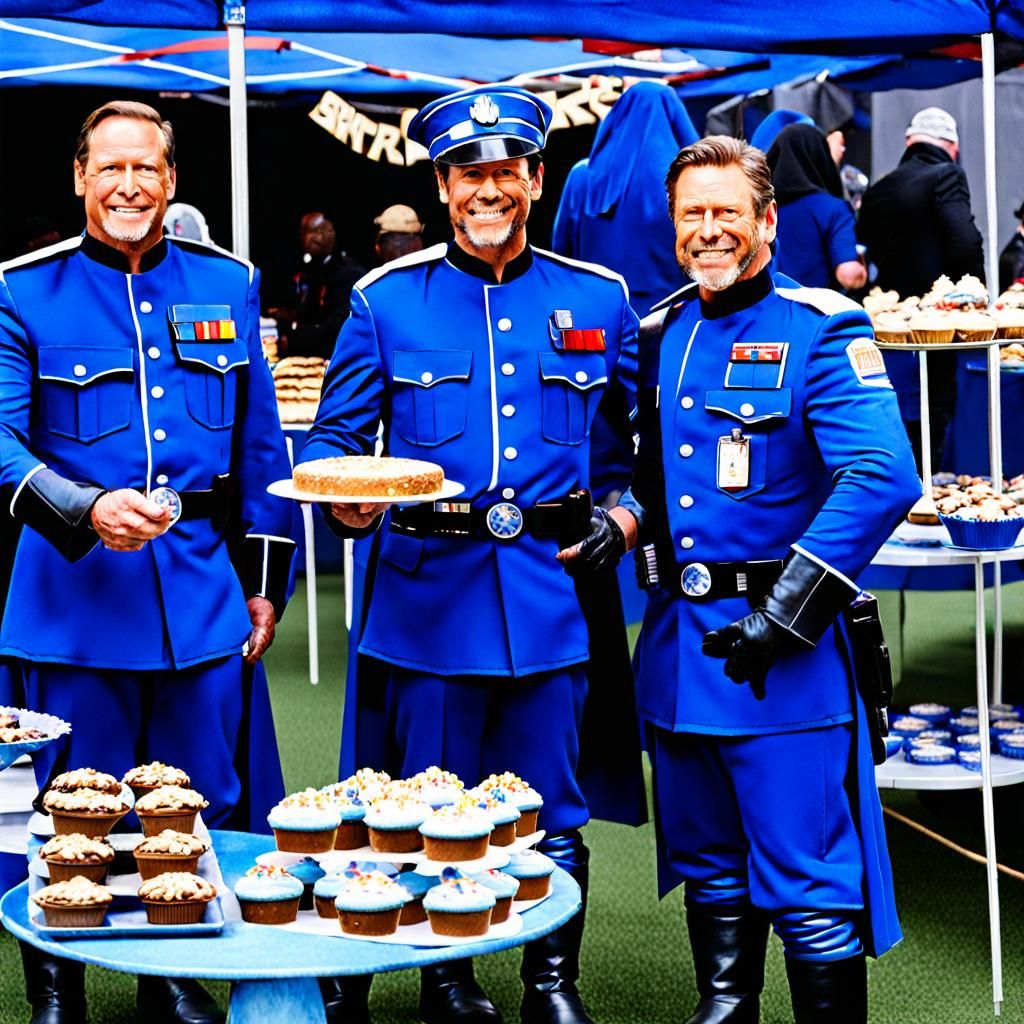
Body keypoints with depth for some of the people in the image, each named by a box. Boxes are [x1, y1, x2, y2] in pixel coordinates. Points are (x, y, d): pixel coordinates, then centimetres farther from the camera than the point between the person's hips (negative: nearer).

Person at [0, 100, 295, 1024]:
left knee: (198, 808, 11)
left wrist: (267, 579, 10)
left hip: (201, 590, 3)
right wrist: (85, 510, -24)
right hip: (75, 593, -3)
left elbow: (261, 445, 13)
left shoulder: (227, 284, 9)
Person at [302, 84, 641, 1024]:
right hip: (430, 590, -1)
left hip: (552, 591, 1)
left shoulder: (599, 300, 7)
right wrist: (344, 497, -15)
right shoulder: (387, 300, 2)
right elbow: (332, 437, 5)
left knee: (553, 813, 8)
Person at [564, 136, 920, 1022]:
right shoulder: (657, 335, 11)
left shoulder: (820, 330, -10)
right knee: (708, 864, 19)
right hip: (679, 640, 7)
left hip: (784, 651, -6)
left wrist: (787, 611, -22)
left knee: (808, 878, -2)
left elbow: (882, 478, -21)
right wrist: (620, 527, 2)